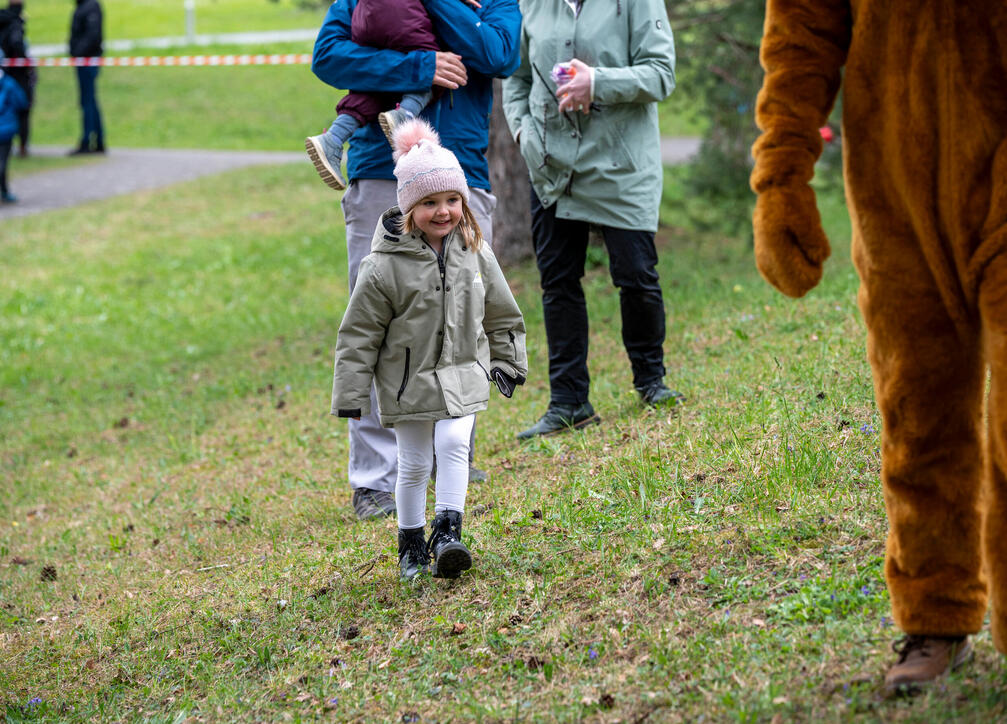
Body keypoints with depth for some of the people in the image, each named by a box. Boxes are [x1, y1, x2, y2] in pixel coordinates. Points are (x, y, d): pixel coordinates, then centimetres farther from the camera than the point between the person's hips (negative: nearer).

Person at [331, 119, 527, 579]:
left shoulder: (474, 252, -3)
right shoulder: (386, 266, -15)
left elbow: (499, 312, 12)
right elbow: (359, 333, -10)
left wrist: (508, 361, 17)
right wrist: (350, 395, -9)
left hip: (462, 376, 2)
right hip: (408, 382, -2)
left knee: (454, 445, -15)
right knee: (414, 463, 7)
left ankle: (448, 532, -11)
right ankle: (411, 544, 21)